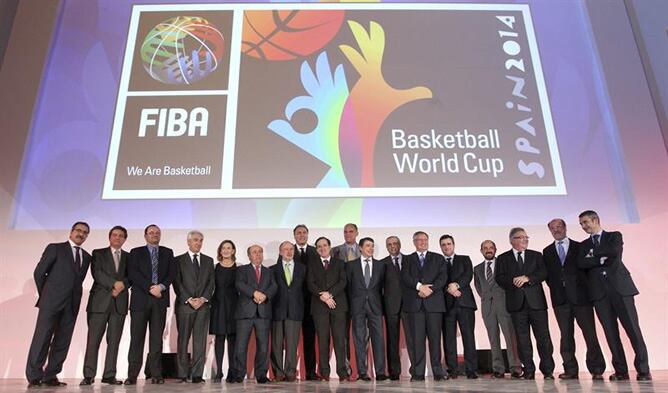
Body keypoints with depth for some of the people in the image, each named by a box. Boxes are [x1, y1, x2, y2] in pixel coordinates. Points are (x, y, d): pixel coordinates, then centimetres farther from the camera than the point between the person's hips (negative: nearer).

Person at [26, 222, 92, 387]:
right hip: (51, 301, -5)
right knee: (42, 337, -5)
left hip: (72, 304, 5)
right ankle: (34, 377, 1)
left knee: (62, 341, 4)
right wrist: (45, 294, 5)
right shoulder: (55, 248, 3)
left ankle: (50, 376, 10)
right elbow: (39, 272, 2)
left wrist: (74, 297, 9)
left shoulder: (86, 256, 16)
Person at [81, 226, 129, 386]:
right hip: (100, 300, -2)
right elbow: (97, 273, -5)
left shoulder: (129, 256, 16)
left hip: (119, 302, 2)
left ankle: (109, 375, 6)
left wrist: (122, 285, -14)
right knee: (93, 340, -3)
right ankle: (89, 375, 4)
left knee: (114, 341, 2)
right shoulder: (98, 253, 10)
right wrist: (114, 284, -16)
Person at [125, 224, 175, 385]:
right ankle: (132, 375, 2)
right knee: (137, 337, -2)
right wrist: (150, 288, -12)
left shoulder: (167, 253, 16)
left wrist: (161, 286, -12)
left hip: (160, 299, 1)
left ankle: (156, 374, 4)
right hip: (140, 298, -1)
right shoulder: (136, 252, 11)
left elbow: (172, 273, 5)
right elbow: (133, 273, -2)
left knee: (157, 338, 2)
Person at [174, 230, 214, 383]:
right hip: (184, 305, -2)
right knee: (183, 340, 1)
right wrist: (189, 300, -11)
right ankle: (182, 374, 7)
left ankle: (197, 375, 2)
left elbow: (211, 282, 8)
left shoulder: (208, 260, 15)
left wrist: (203, 299, -7)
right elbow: (177, 283, -1)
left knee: (200, 341, -1)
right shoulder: (179, 260, 6)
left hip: (203, 305, 2)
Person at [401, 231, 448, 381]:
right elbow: (405, 277, 1)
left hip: (434, 301, 0)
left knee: (435, 337, -2)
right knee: (417, 338, -3)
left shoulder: (438, 258, 17)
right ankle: (418, 372, 0)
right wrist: (419, 286, -14)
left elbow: (443, 277, 4)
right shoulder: (407, 260, 16)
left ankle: (438, 371, 4)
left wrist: (430, 289, -11)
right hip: (414, 303, 0)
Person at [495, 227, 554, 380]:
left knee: (543, 337, -2)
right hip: (517, 303, 0)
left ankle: (547, 370, 8)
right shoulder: (503, 258, 11)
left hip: (536, 301, 0)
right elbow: (500, 279, 1)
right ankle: (529, 371, 10)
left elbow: (543, 273, 0)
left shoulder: (536, 255, 14)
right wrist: (513, 281, -16)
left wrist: (527, 278, -15)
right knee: (522, 339, 2)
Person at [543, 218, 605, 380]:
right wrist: (555, 287, 3)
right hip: (560, 298, 2)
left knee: (590, 333, -2)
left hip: (580, 296, -2)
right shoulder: (547, 251, 15)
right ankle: (570, 370, 7)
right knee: (566, 335, 3)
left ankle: (596, 369, 7)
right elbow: (547, 274, 13)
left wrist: (585, 288, -2)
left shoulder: (579, 247, 8)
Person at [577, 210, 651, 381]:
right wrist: (601, 259, -9)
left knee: (632, 328, -6)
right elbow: (581, 263, 1)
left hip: (620, 287, -2)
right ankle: (621, 371, 4)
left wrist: (593, 254, 1)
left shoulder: (614, 236, 12)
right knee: (610, 332, 0)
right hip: (599, 290, 3)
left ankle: (643, 370, 1)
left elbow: (615, 251, -10)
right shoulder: (584, 245, 19)